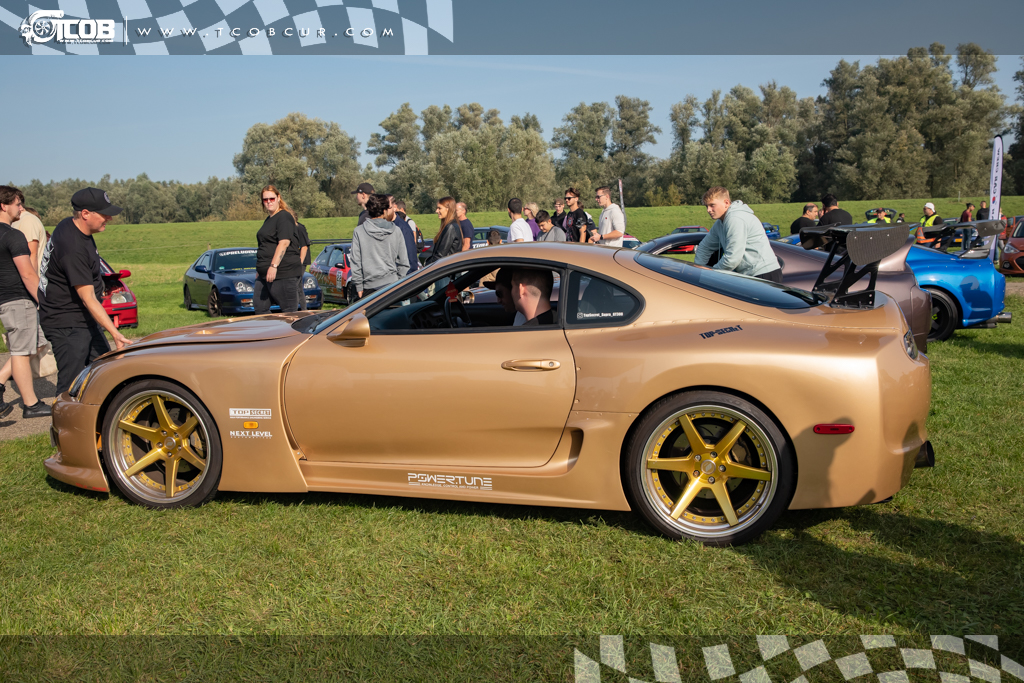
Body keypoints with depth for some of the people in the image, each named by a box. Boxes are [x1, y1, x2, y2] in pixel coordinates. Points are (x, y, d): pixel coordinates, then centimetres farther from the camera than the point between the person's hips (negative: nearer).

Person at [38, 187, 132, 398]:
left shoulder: (70, 225, 4)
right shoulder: (73, 247, -27)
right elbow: (88, 298, -28)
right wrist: (115, 333, -33)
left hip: (86, 321, 10)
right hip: (66, 326, -10)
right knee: (71, 386, -8)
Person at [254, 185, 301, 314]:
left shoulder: (284, 217, -9)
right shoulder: (268, 219, 22)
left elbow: (284, 243, -21)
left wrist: (273, 266, -29)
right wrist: (260, 269, 28)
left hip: (282, 273, -10)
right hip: (265, 274, 10)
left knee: (288, 311, -7)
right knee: (259, 308, 7)